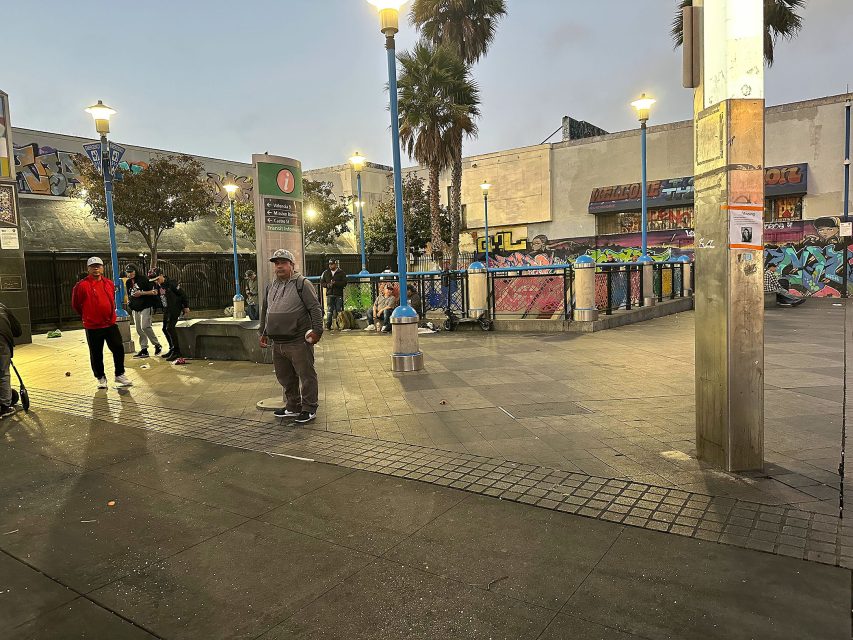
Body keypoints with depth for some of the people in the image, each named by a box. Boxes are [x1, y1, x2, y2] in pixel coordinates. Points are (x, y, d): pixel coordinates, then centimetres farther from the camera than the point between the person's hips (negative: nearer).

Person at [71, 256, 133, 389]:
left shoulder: (109, 283, 6)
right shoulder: (82, 285, -9)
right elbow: (75, 304, 1)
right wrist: (87, 316, 10)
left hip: (110, 324, 4)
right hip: (93, 327, -4)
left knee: (118, 349, 2)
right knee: (96, 354, 5)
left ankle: (120, 375, 15)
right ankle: (101, 378, 20)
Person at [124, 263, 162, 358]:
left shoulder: (143, 279, -8)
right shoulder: (128, 283, 12)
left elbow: (154, 292, -10)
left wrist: (142, 293, -18)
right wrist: (129, 301, 9)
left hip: (146, 307, -7)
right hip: (135, 308, 7)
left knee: (145, 326, -18)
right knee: (139, 329, 6)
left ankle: (157, 345, -4)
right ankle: (144, 350, 12)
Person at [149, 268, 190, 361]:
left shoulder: (171, 283, -16)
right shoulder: (157, 286, 6)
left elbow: (182, 294, -12)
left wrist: (186, 306, -8)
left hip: (175, 309, -9)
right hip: (166, 310, 9)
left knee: (170, 328, -17)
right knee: (165, 329, 12)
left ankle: (177, 352, -13)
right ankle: (172, 349, 26)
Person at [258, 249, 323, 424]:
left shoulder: (302, 283, -5)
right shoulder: (270, 287, 16)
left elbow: (315, 308, -10)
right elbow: (264, 311, 25)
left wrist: (317, 330, -16)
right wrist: (262, 332, 22)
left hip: (299, 342, -7)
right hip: (277, 343, 7)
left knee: (307, 376, 1)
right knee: (285, 378, 15)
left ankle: (309, 409, 12)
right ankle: (293, 407, 28)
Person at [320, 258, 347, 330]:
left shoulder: (341, 273, 4)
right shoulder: (326, 273, 13)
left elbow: (344, 283, -4)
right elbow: (321, 282, 15)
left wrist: (335, 283, -16)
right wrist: (327, 285, -5)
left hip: (339, 294, -1)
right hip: (329, 294, 1)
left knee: (339, 310, -1)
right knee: (329, 310, -3)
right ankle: (328, 325, -3)